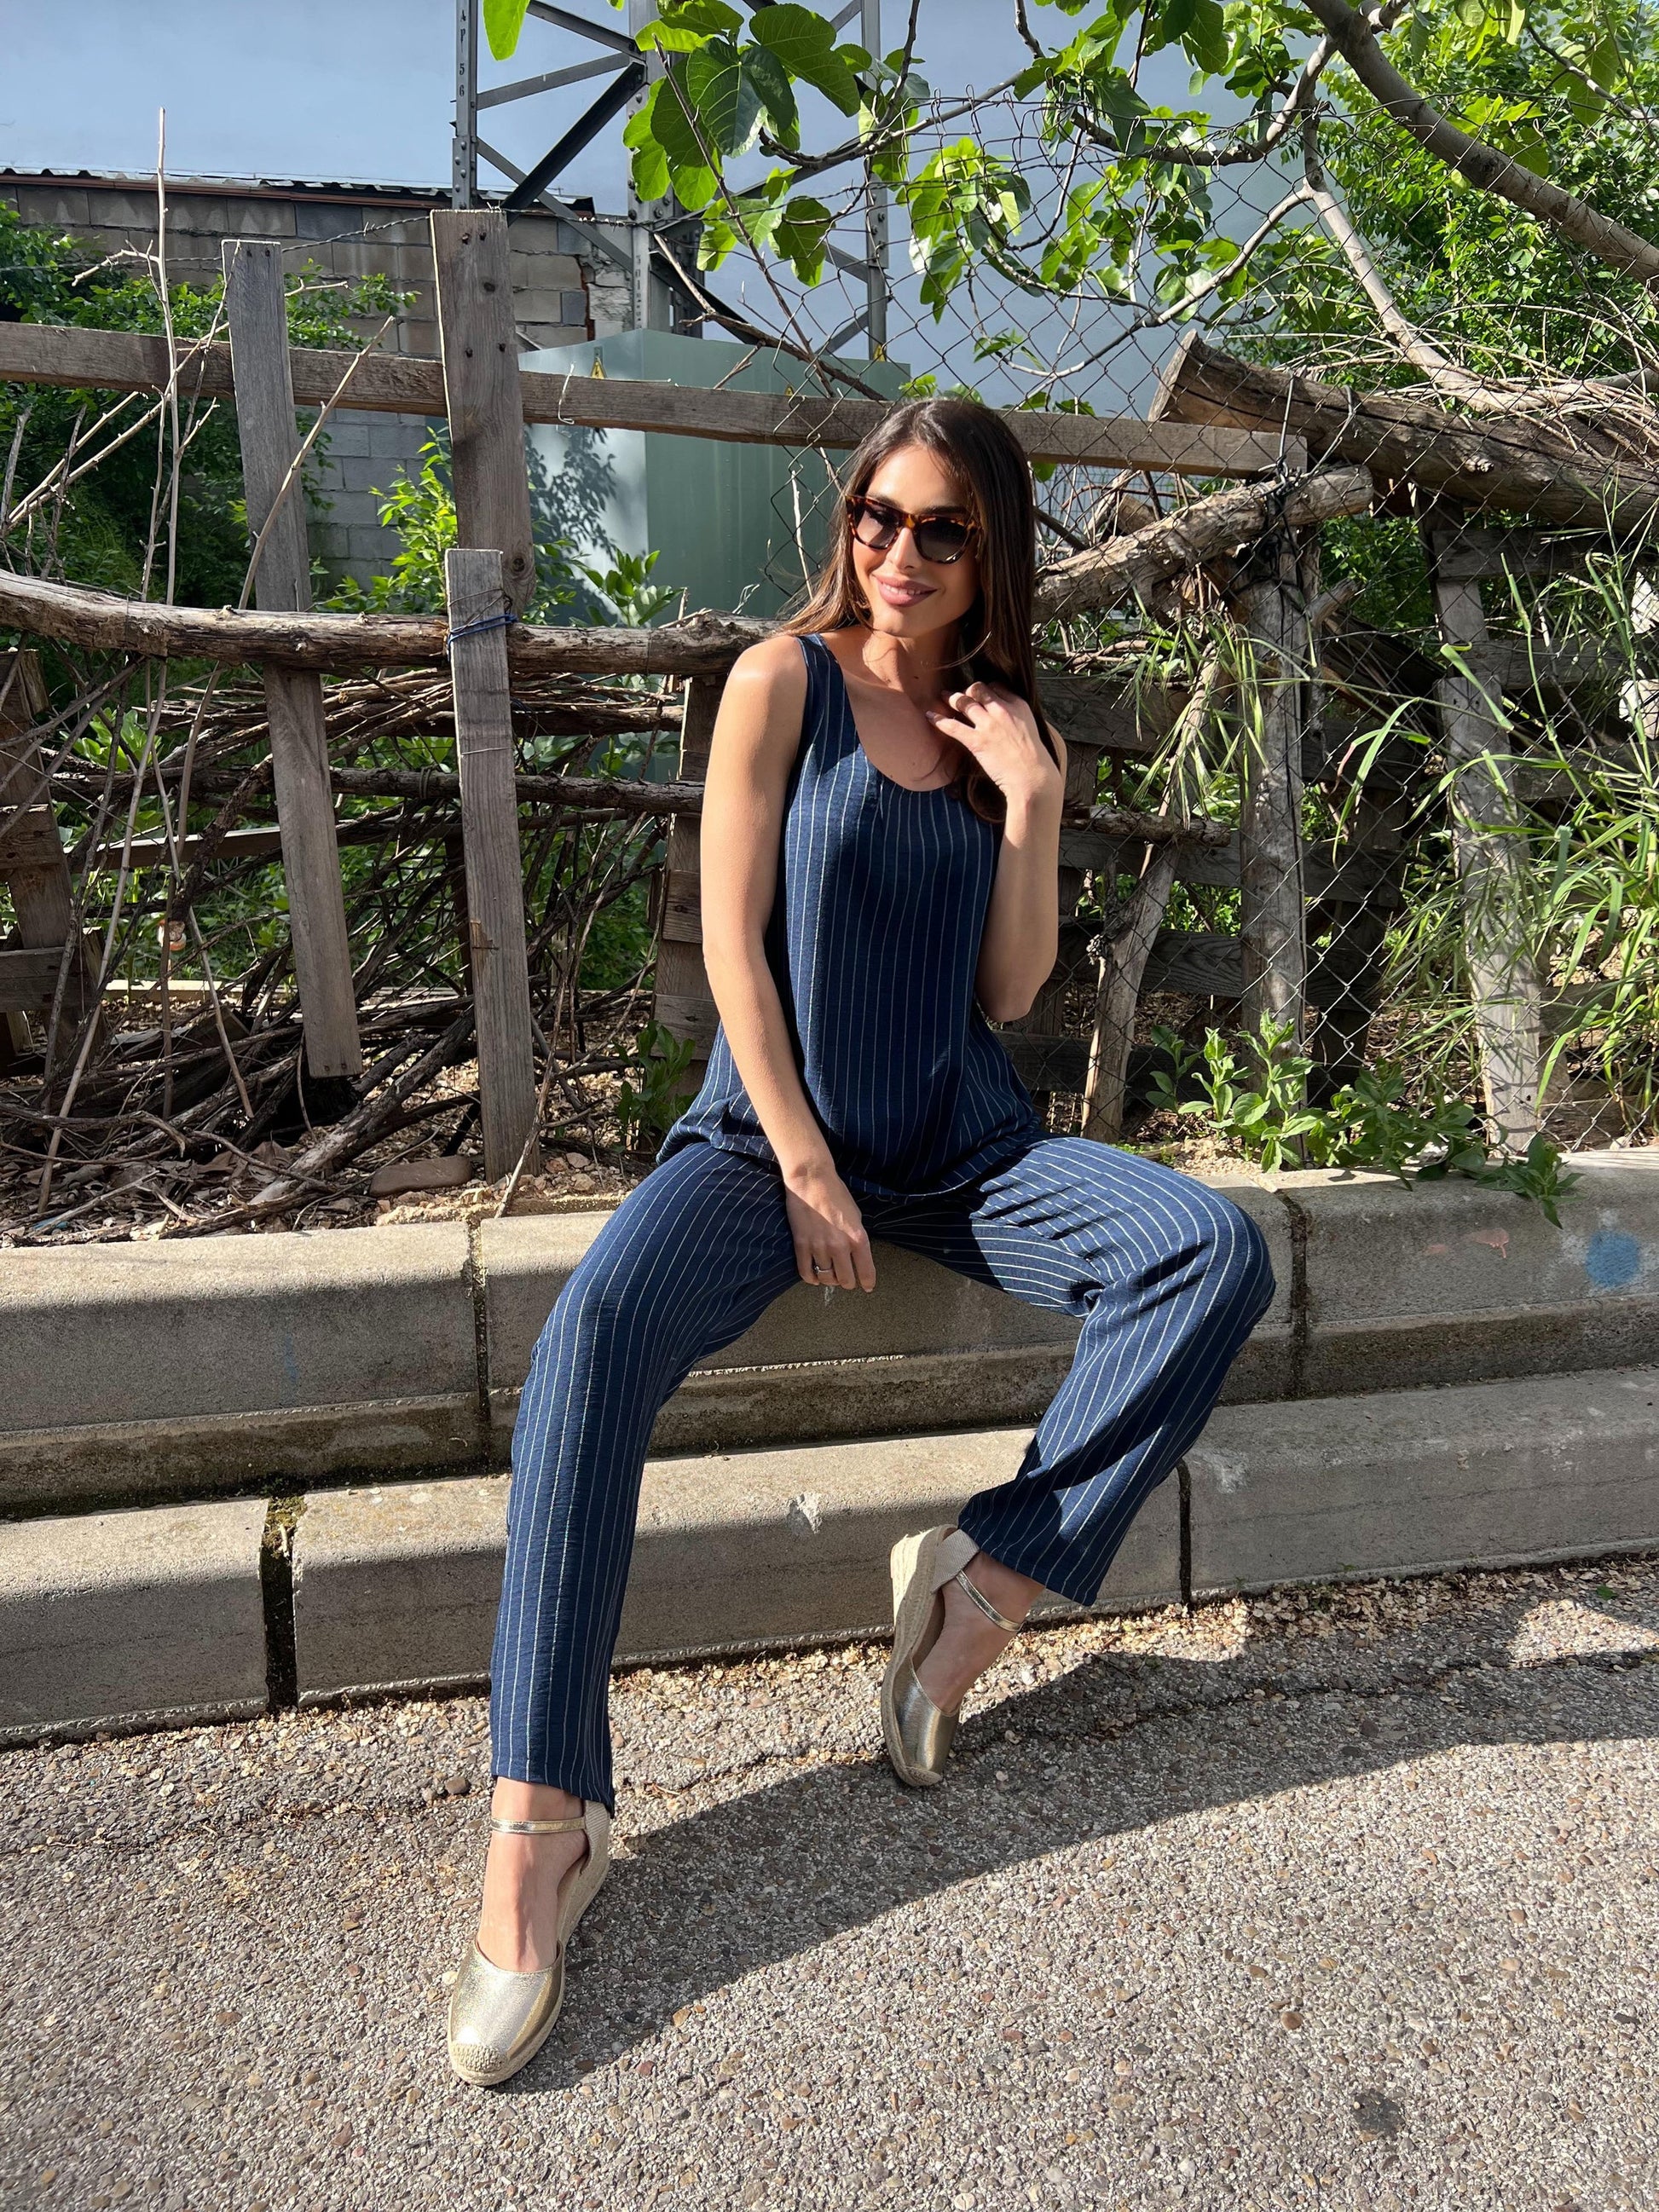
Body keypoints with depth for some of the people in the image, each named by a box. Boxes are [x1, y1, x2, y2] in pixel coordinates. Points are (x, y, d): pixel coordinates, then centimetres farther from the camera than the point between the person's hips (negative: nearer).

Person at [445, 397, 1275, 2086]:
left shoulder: (1008, 727, 11)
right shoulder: (786, 681, 1)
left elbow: (1010, 989, 5)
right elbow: (732, 939, -6)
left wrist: (1031, 800, -7)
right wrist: (803, 1171, -12)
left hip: (962, 1141, 4)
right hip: (773, 1124, -3)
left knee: (1218, 1254, -21)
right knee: (596, 1329, -32)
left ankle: (988, 1584, -14)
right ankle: (539, 1824, -28)